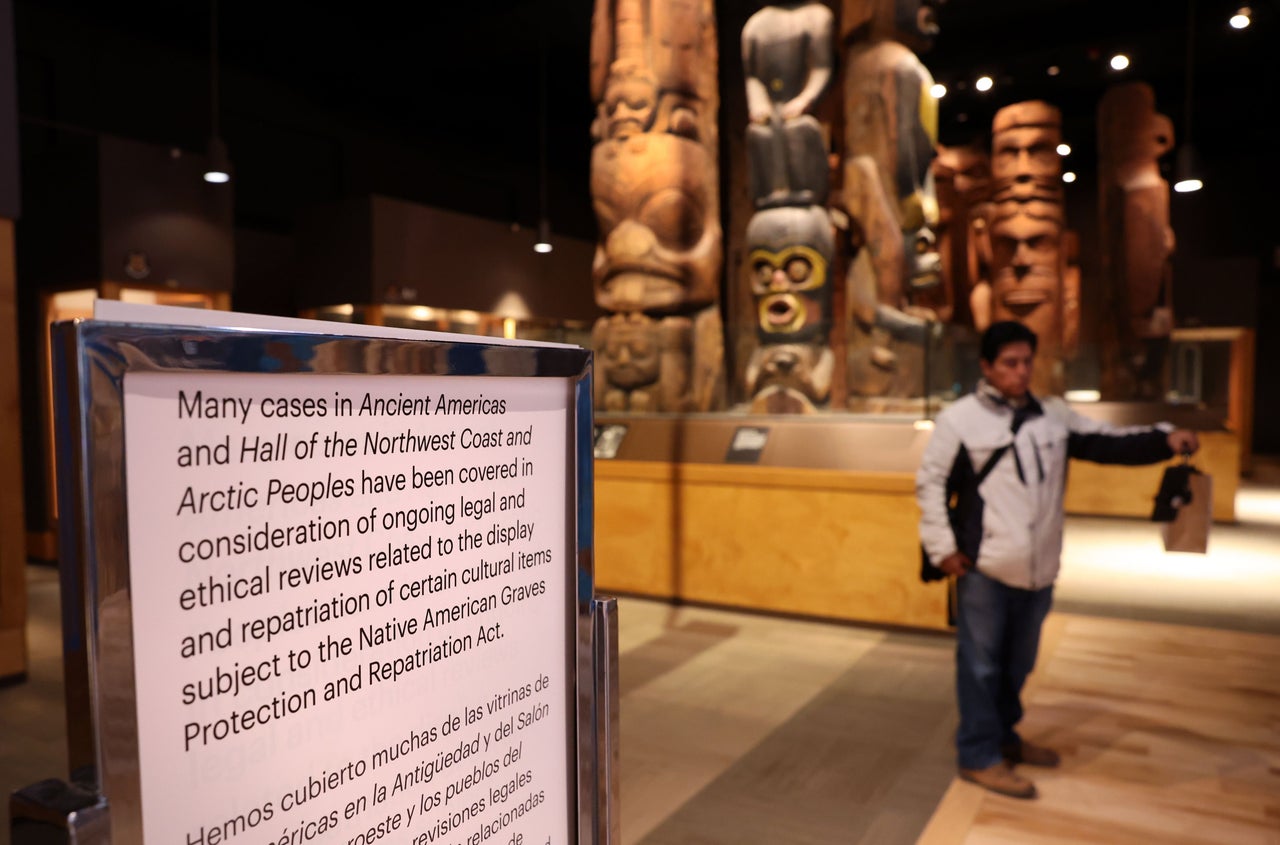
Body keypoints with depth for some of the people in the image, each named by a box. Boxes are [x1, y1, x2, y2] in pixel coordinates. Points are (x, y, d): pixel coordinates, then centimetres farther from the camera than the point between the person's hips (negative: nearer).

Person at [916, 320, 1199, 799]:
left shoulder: (1054, 416, 8)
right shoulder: (960, 419, -6)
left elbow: (1109, 443, 7)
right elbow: (931, 482, -5)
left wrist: (1164, 440, -10)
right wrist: (942, 547, -9)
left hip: (1038, 569, 6)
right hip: (984, 569, -5)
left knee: (1017, 664, 20)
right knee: (981, 664, 4)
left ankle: (1003, 737, 38)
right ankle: (979, 756, 18)